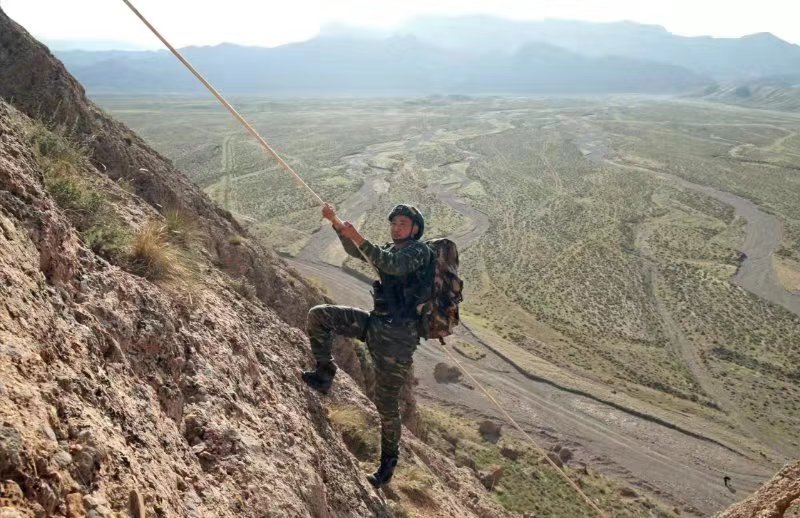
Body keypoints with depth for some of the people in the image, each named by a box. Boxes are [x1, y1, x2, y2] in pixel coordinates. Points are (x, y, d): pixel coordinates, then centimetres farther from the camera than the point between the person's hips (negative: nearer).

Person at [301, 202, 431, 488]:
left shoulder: (420, 250, -9)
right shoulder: (391, 249, 17)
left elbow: (392, 265, -27)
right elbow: (356, 251, 19)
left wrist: (358, 238, -32)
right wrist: (336, 223, 5)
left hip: (397, 335, -8)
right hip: (376, 323, 8)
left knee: (386, 403, 0)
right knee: (318, 315, -3)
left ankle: (389, 460, 21)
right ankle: (324, 374, 8)